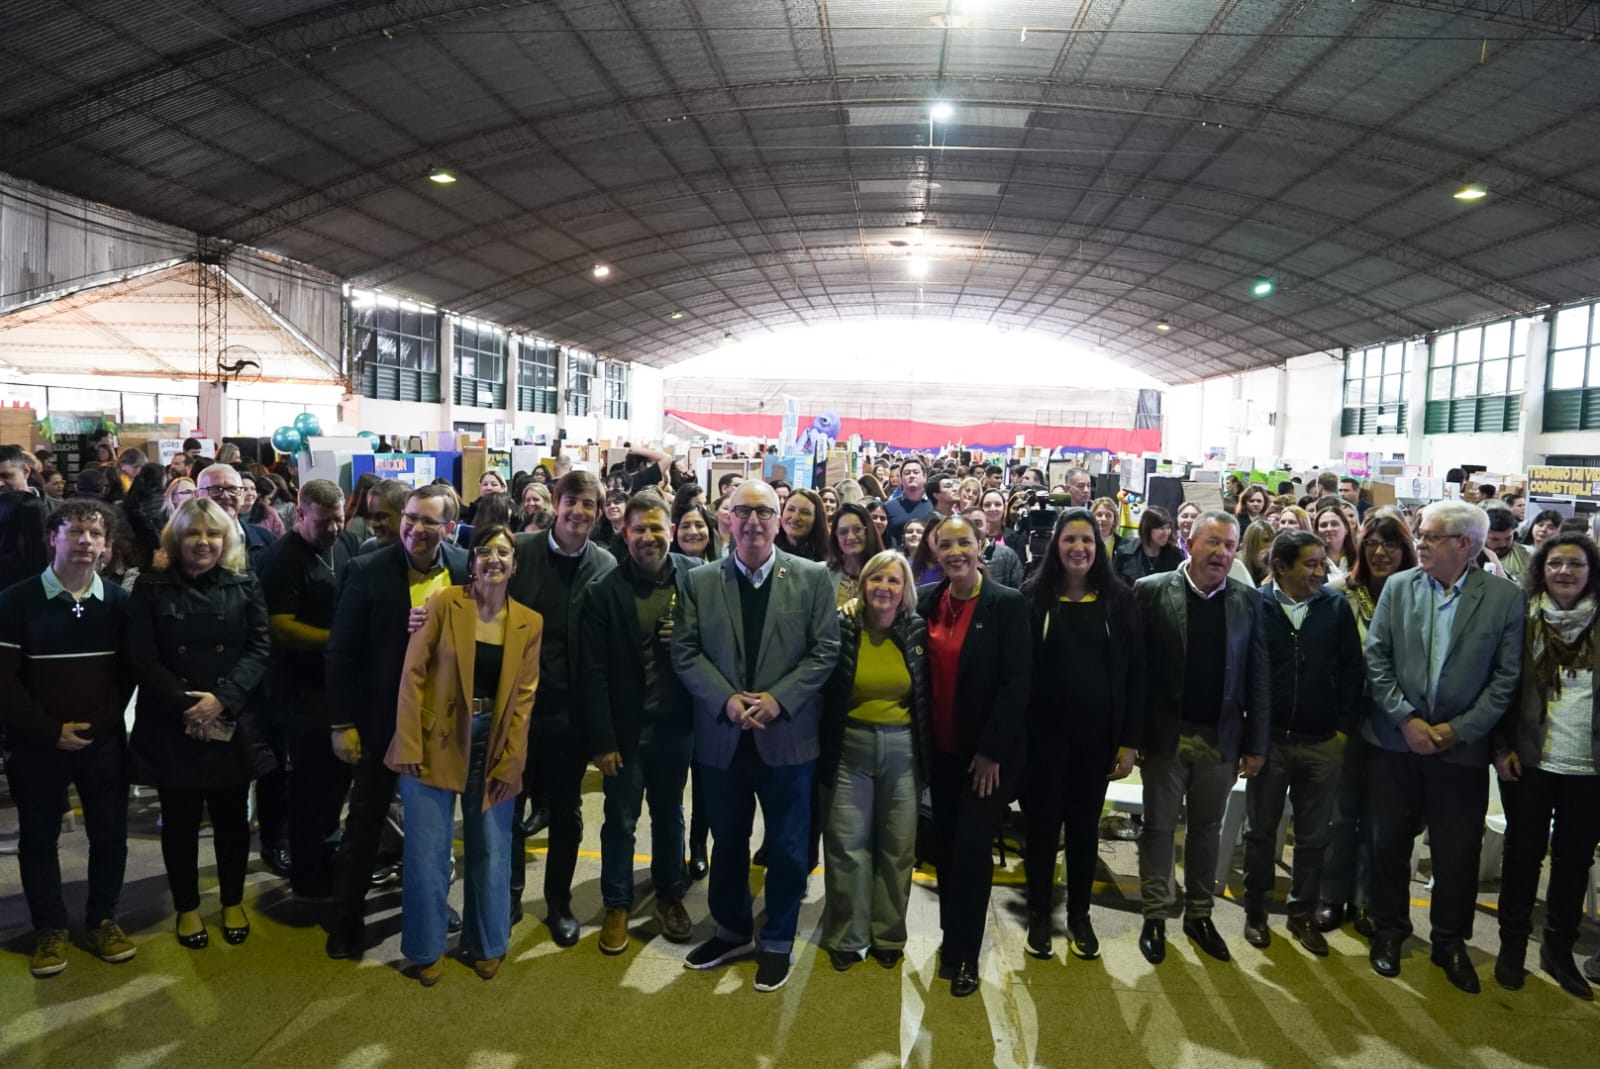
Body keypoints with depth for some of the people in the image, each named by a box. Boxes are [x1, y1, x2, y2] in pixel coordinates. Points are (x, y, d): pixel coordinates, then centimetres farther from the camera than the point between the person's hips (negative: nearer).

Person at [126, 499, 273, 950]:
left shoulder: (245, 586, 1)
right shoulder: (151, 588, -1)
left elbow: (259, 649, -4)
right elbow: (141, 656, -7)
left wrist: (222, 699, -17)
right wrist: (185, 704, -16)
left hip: (233, 723, 1)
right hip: (171, 724, 0)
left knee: (231, 816, 12)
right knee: (180, 819, 11)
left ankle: (233, 901, 30)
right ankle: (187, 907, 29)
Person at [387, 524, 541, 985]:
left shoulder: (529, 623, 0)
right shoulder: (444, 603, -7)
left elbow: (523, 698, 1)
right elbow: (413, 674, -8)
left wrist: (509, 763, -3)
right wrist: (409, 744, -12)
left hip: (493, 745, 2)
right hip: (436, 740, -2)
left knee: (491, 851, 10)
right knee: (428, 851, 5)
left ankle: (487, 944, 30)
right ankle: (427, 948, 25)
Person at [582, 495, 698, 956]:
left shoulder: (696, 578, -7)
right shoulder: (605, 590, -11)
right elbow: (593, 671, -10)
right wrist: (601, 740, -11)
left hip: (676, 723, 2)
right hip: (627, 726, -2)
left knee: (669, 815, 19)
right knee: (620, 820, 12)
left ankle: (670, 895, 38)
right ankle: (617, 905, 31)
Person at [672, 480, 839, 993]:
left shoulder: (812, 578, -3)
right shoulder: (701, 581, 1)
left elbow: (825, 651, -6)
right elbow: (685, 652, -2)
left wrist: (777, 698, -15)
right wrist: (727, 699, -15)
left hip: (787, 735, -1)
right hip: (722, 736, 2)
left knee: (787, 847, 10)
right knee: (727, 841, 18)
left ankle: (778, 941, 30)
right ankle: (732, 929, 38)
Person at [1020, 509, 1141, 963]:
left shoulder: (1119, 600, -1)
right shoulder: (1033, 596, -6)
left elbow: (1134, 674, 0)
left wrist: (1130, 740, -2)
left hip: (1098, 732, 2)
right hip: (1045, 731, -1)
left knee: (1085, 824, 14)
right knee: (1043, 822, 9)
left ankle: (1079, 914, 31)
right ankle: (1038, 914, 26)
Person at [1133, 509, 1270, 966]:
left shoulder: (1248, 601, 2)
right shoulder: (1151, 591, -7)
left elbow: (1259, 677, 2)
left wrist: (1256, 744, 1)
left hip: (1221, 737, 3)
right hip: (1165, 735, -2)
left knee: (1207, 828, 15)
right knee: (1159, 826, 9)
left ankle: (1199, 914, 31)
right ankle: (1155, 916, 23)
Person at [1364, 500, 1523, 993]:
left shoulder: (1505, 597, -5)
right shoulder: (1398, 586, -1)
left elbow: (1507, 676, -5)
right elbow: (1376, 658, -2)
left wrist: (1459, 728, -10)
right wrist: (1406, 719, -10)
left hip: (1462, 746, -1)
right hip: (1396, 740, 1)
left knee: (1458, 851, 9)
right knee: (1389, 842, 12)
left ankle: (1450, 942, 30)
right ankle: (1389, 929, 31)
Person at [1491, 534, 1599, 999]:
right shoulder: (1522, 617, -3)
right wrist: (1502, 747, -6)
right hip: (1530, 761, -1)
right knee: (1524, 852, 9)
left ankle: (1559, 948, 28)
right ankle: (1513, 943, 23)